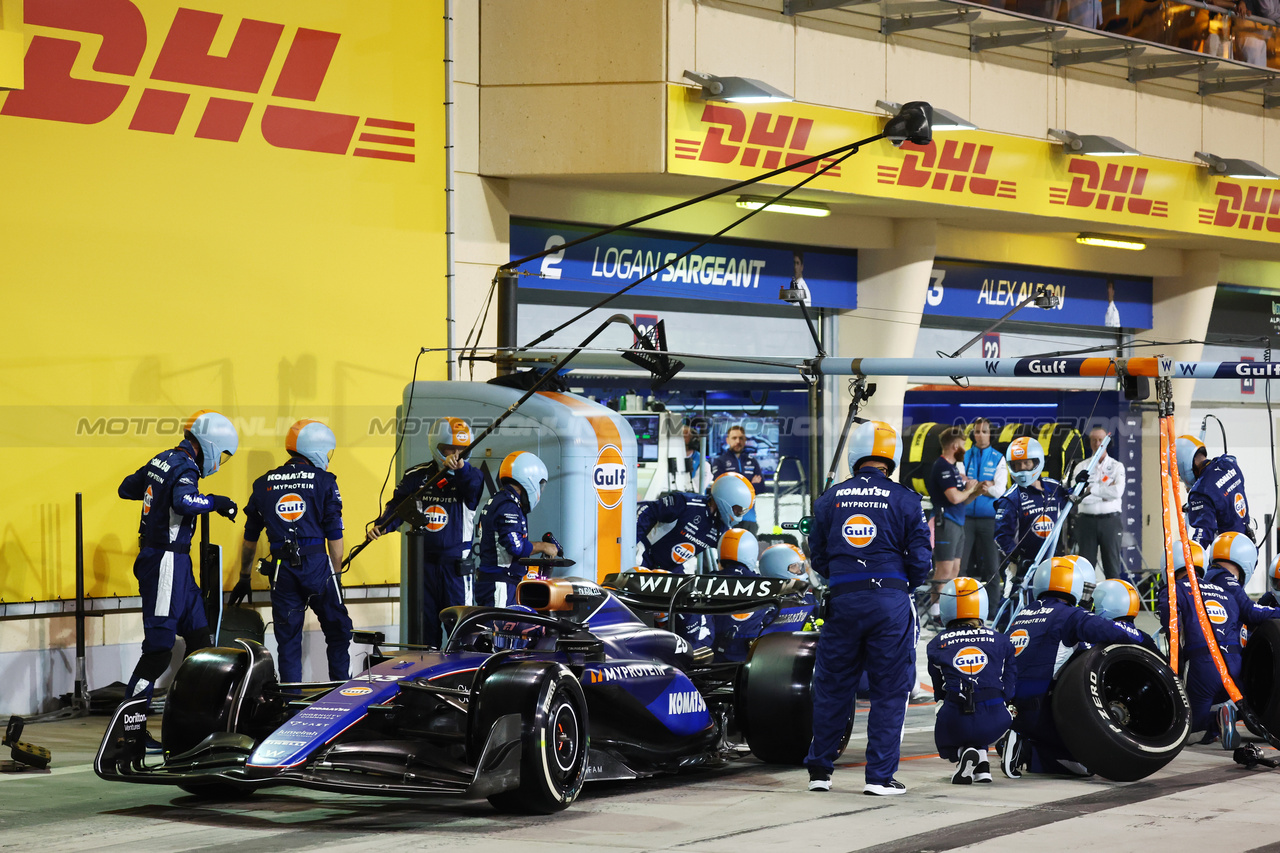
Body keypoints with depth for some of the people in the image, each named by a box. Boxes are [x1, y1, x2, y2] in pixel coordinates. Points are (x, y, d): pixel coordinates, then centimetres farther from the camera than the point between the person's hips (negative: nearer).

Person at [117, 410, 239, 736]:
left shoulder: (161, 461, 11)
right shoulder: (185, 467, -16)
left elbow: (126, 488, 22)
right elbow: (183, 501, -36)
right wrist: (216, 502, -20)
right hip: (167, 561, -10)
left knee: (198, 634, 15)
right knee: (159, 648, -9)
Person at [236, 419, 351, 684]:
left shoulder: (263, 484, 11)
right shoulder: (324, 481, 0)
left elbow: (250, 539, 16)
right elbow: (335, 537, -1)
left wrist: (244, 577, 25)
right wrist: (335, 575, 8)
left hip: (282, 569, 3)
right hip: (317, 562, -3)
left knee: (288, 639, 8)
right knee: (337, 631, 11)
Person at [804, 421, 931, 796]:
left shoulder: (830, 499, 5)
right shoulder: (905, 500, -2)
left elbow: (817, 557, 9)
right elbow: (919, 558, -2)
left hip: (842, 599, 2)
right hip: (891, 601, -2)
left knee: (832, 686, 12)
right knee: (889, 691, 6)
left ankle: (820, 770, 18)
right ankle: (879, 775, 4)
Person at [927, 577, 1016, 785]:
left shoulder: (937, 645, 10)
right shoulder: (1000, 641, 12)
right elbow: (1009, 688, 11)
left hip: (955, 721, -2)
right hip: (994, 721, 2)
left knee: (946, 744, 34)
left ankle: (963, 753, -2)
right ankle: (981, 765, 10)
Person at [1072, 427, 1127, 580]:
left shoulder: (1117, 466, 6)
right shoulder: (1082, 467, 6)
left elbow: (1118, 491, -11)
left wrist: (1092, 489, -10)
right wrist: (1106, 492, -9)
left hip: (1110, 520, -1)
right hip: (1087, 520, 1)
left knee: (1113, 564, 2)